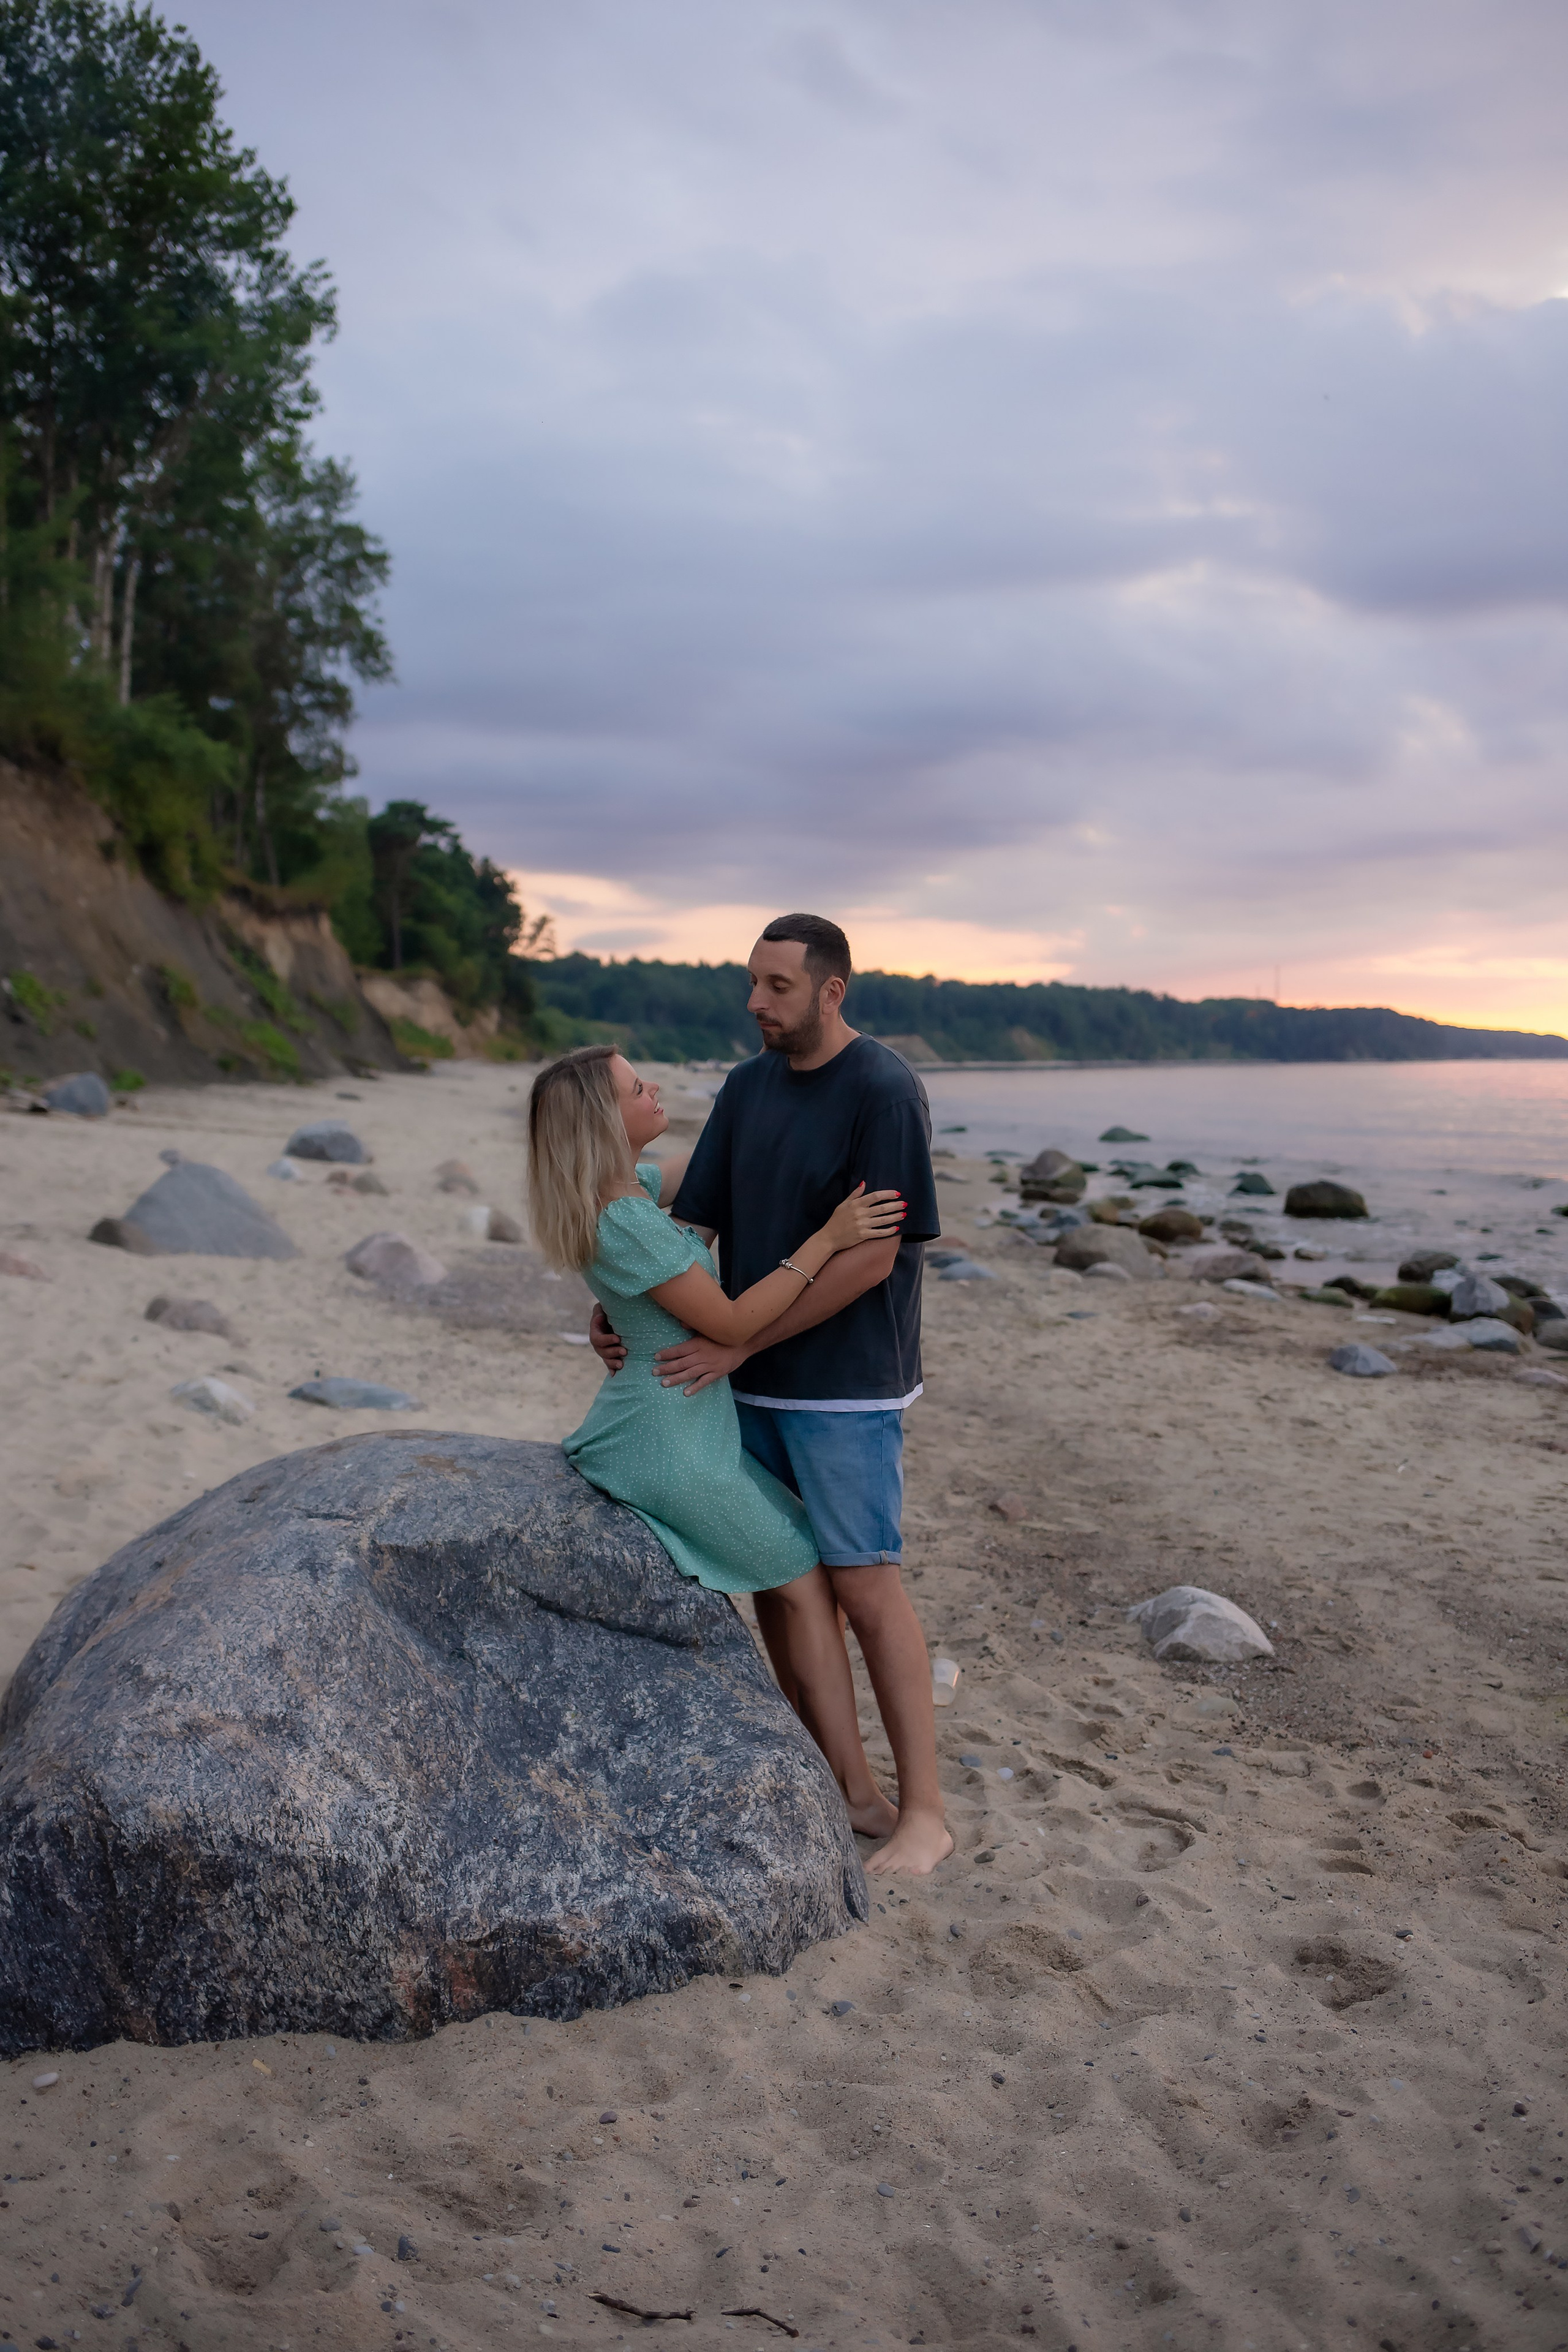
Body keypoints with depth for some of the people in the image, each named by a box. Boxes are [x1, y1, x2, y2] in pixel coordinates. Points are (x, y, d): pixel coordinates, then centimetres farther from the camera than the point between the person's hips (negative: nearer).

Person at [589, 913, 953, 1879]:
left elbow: (873, 1257, -19)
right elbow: (694, 1220, 11)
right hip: (755, 1383, 7)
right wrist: (619, 1310, -5)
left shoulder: (886, 1091, -15)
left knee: (863, 1582, -5)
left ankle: (923, 1810, 7)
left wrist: (736, 1342, -18)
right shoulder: (749, 1087, 8)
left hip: (848, 1386, -7)